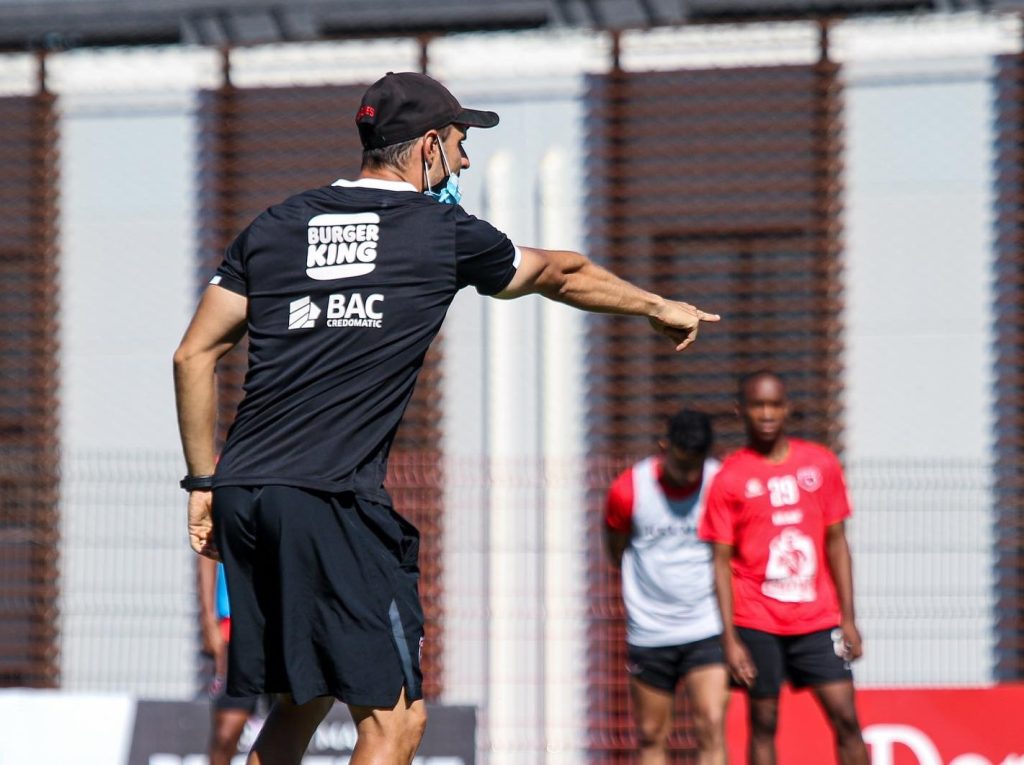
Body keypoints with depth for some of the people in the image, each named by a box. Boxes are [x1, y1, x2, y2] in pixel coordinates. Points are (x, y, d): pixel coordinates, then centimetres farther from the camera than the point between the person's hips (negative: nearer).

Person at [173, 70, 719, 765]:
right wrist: (659, 306, 43)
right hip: (334, 501, -6)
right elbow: (562, 274, 25)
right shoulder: (446, 234, 7)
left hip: (242, 495, 6)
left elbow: (194, 356, 14)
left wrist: (205, 484, 20)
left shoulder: (275, 227, 16)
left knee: (300, 705, 17)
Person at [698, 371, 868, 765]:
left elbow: (836, 543, 11)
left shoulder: (821, 464, 6)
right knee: (763, 724, 2)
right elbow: (722, 563, -2)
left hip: (818, 621, 2)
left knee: (846, 718, -4)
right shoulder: (729, 478, -1)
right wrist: (730, 639, -8)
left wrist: (848, 618, 6)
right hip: (757, 624, -2)